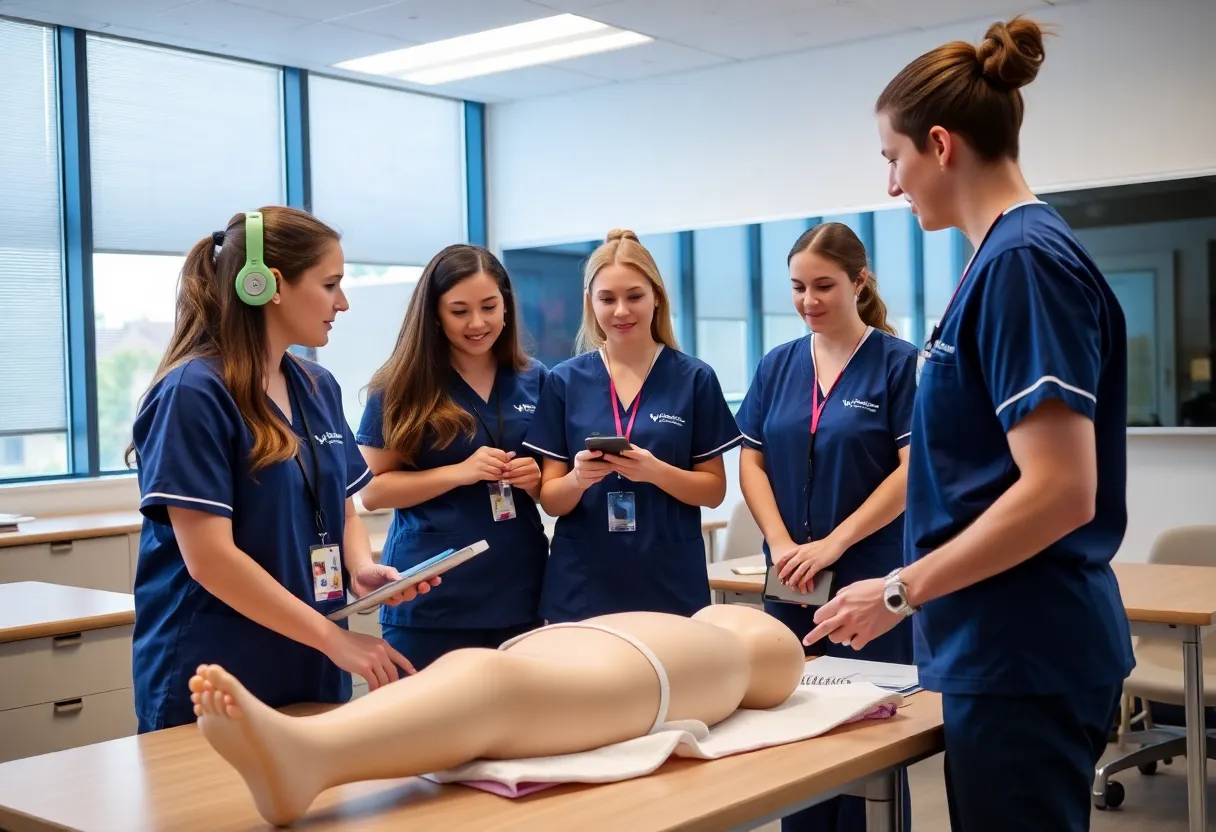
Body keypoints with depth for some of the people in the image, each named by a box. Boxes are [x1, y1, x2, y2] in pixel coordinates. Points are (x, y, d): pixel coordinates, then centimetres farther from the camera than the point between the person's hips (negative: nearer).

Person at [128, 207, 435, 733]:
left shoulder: (319, 389, 7)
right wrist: (333, 638, -19)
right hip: (212, 685, -7)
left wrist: (362, 570, -7)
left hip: (312, 672, 7)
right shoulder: (194, 394, -15)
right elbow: (209, 558, -20)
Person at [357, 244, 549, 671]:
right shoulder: (401, 387, -3)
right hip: (429, 601, -3)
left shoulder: (534, 380, 6)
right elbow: (371, 490, -5)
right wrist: (459, 472, -18)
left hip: (518, 595, 3)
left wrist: (536, 480, -9)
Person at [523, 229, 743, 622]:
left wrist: (656, 472, -18)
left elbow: (714, 490, 0)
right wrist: (579, 478, -20)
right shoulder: (565, 380, 1)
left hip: (670, 586, 0)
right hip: (581, 588, 1)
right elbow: (550, 500, 2)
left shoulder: (694, 378, -1)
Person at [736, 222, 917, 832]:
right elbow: (752, 463, 6)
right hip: (789, 585, 4)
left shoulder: (899, 364, -5)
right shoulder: (777, 367, 9)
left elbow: (913, 470, -11)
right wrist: (782, 546, -8)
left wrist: (832, 544, -15)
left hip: (870, 583, -4)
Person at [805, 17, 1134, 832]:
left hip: (1025, 657, -10)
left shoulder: (1024, 260, -18)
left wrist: (903, 590, -16)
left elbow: (1059, 492, -24)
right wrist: (919, 589, 21)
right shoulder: (1013, 254, 11)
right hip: (1018, 649, 10)